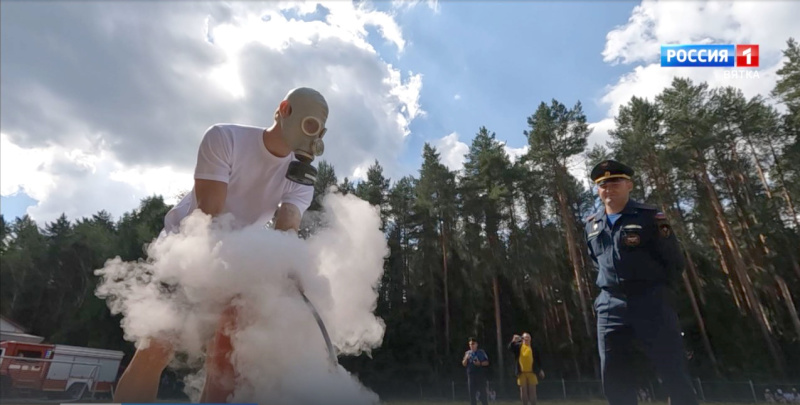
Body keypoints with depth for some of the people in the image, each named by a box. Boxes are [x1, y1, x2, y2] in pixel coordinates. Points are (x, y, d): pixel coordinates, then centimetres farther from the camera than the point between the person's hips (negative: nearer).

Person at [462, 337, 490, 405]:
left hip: (481, 375, -3)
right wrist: (466, 358, -13)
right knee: (471, 393, 5)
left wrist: (480, 363, -17)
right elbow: (464, 364, 6)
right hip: (471, 375, 3)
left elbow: (487, 362, 0)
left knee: (483, 392, -2)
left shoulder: (481, 352, 2)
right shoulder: (467, 353, 10)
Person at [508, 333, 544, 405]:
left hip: (532, 372, 0)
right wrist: (513, 341, -32)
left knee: (532, 391, 5)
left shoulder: (533, 348, 3)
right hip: (522, 372, 0)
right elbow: (510, 348, -15)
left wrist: (540, 369, 4)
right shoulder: (518, 346, 1)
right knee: (523, 391, 6)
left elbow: (538, 359, 7)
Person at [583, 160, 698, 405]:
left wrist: (658, 293, 0)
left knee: (674, 373, 0)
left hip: (650, 302, -4)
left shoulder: (650, 217, -2)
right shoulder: (591, 226, 11)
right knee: (614, 377, 6)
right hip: (610, 306, 4)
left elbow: (674, 261, -1)